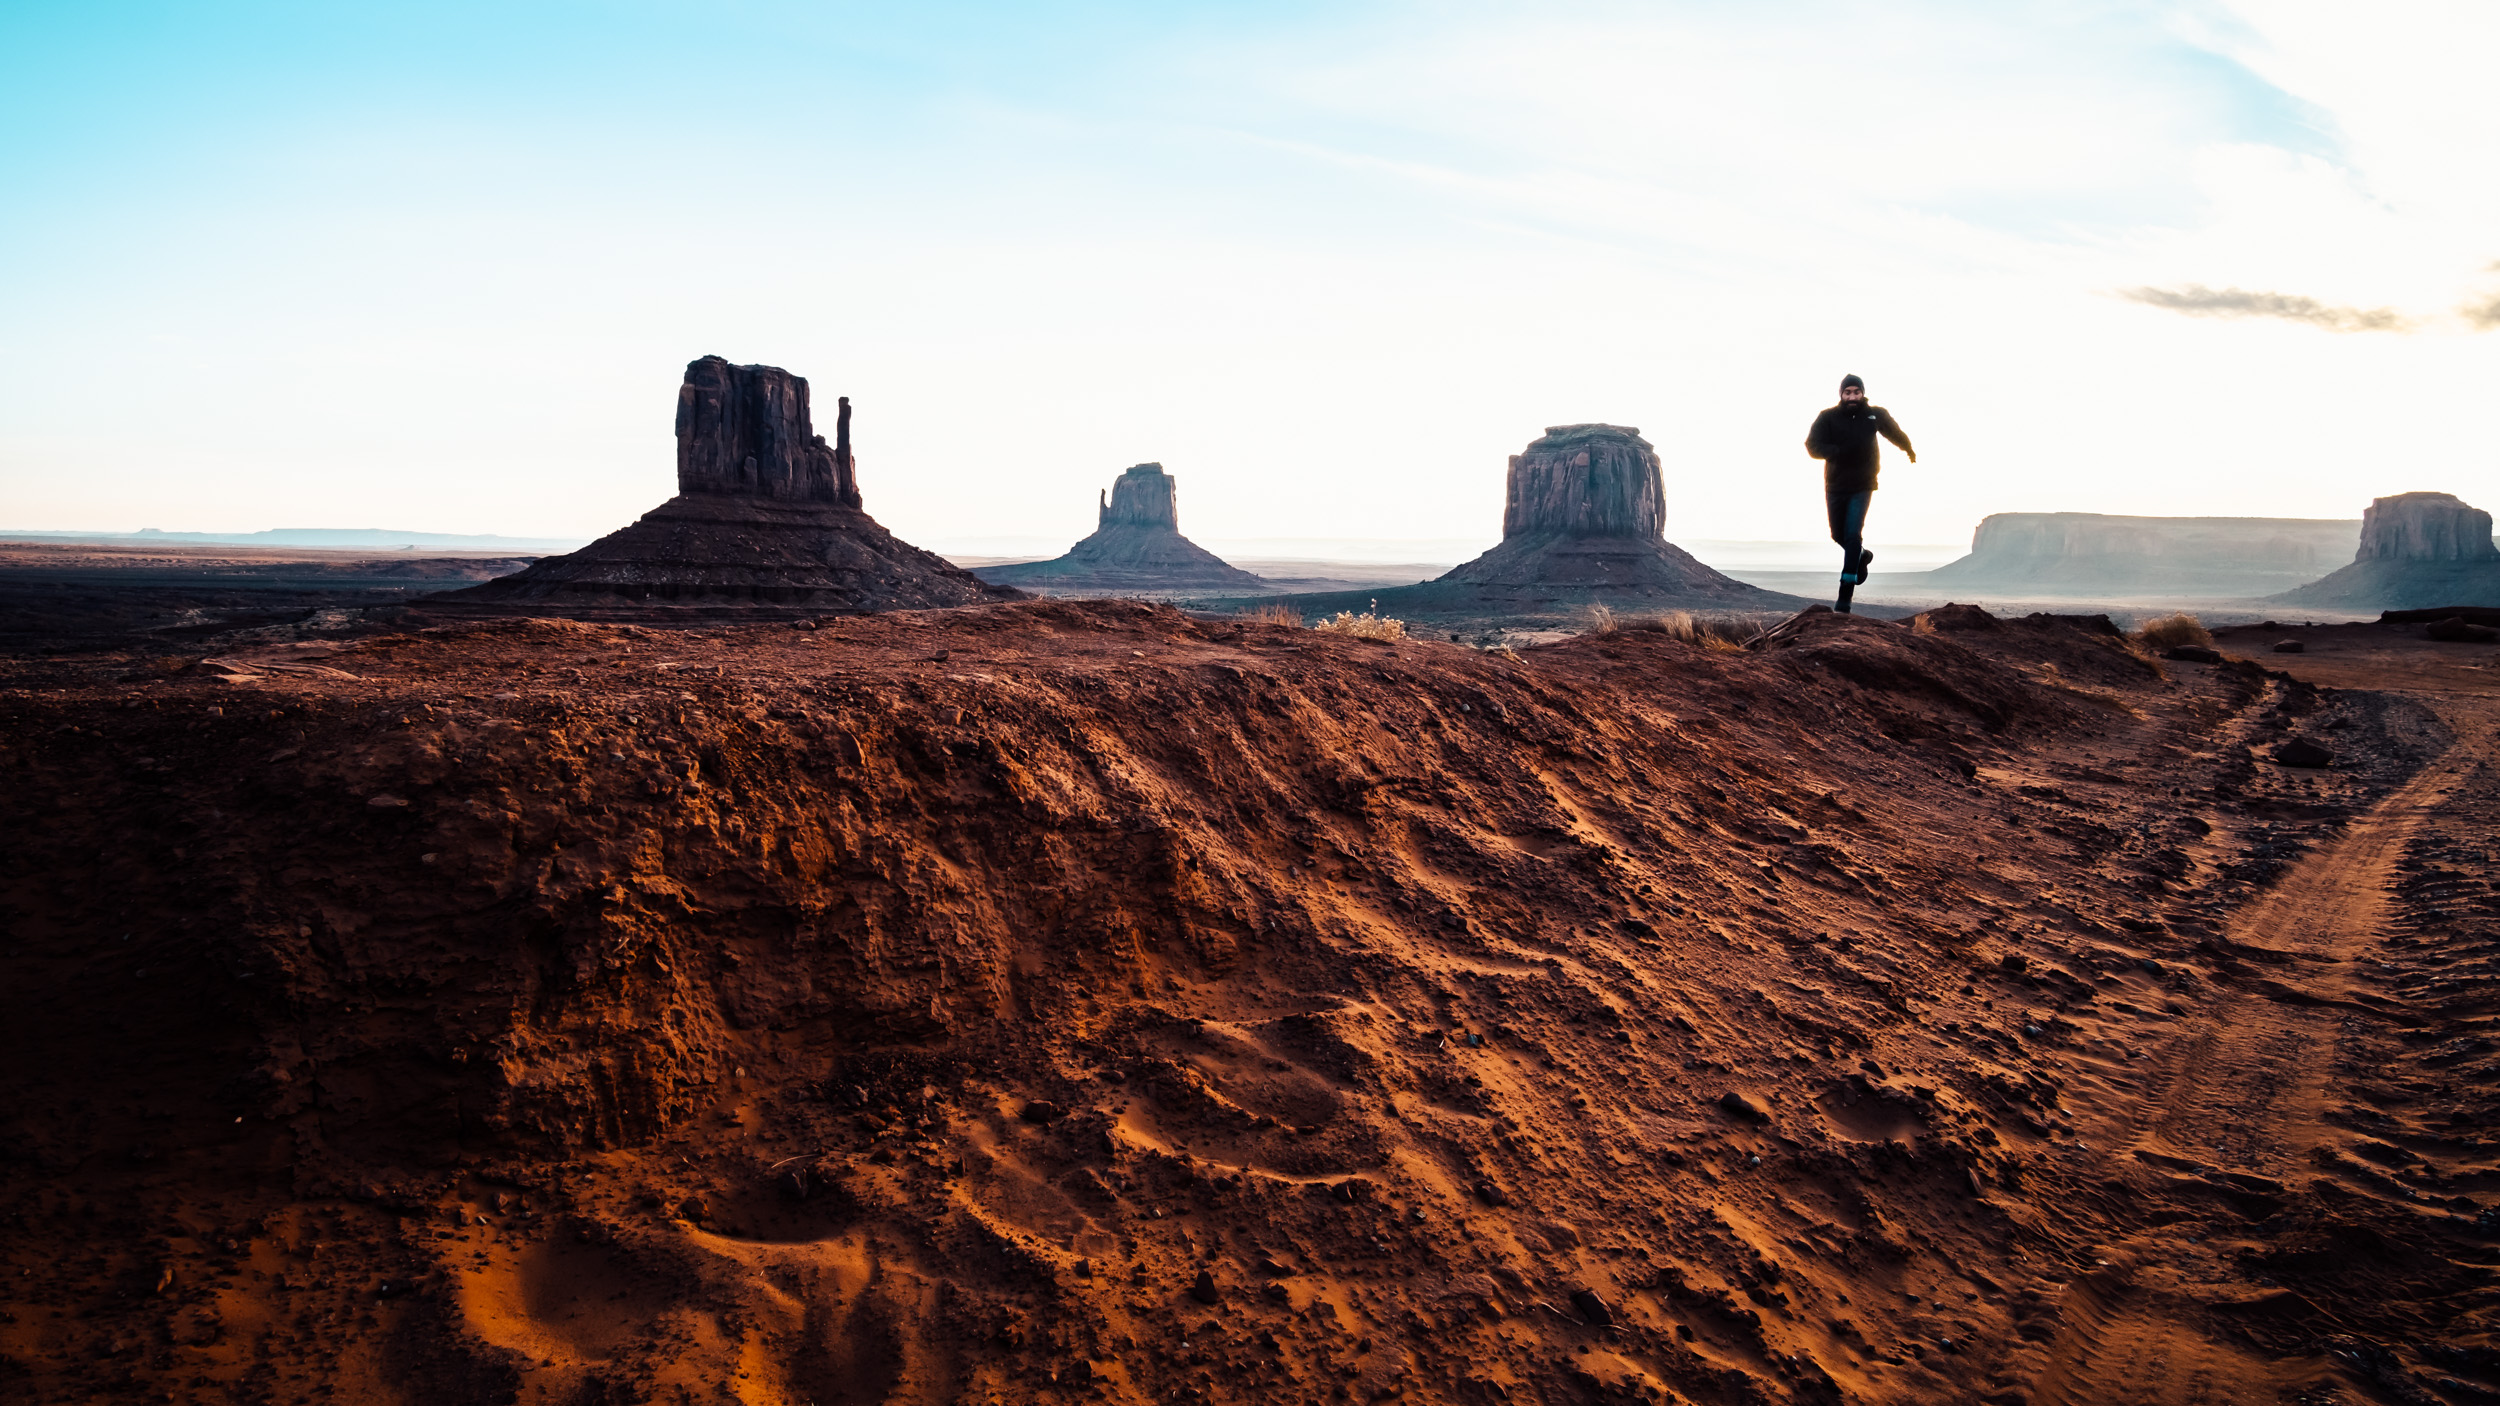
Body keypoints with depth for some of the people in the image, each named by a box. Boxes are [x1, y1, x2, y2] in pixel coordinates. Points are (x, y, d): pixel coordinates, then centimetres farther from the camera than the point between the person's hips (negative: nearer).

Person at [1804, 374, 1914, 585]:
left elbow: (1895, 433, 18)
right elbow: (1813, 446, -20)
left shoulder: (1876, 415, -3)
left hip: (1862, 486, -1)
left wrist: (1909, 450, 36)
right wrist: (1840, 451, -35)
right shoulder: (1828, 417, -9)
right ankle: (1862, 556, 42)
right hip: (1835, 486, 1)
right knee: (1838, 535, 13)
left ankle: (1848, 580, -12)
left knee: (1853, 534, -15)